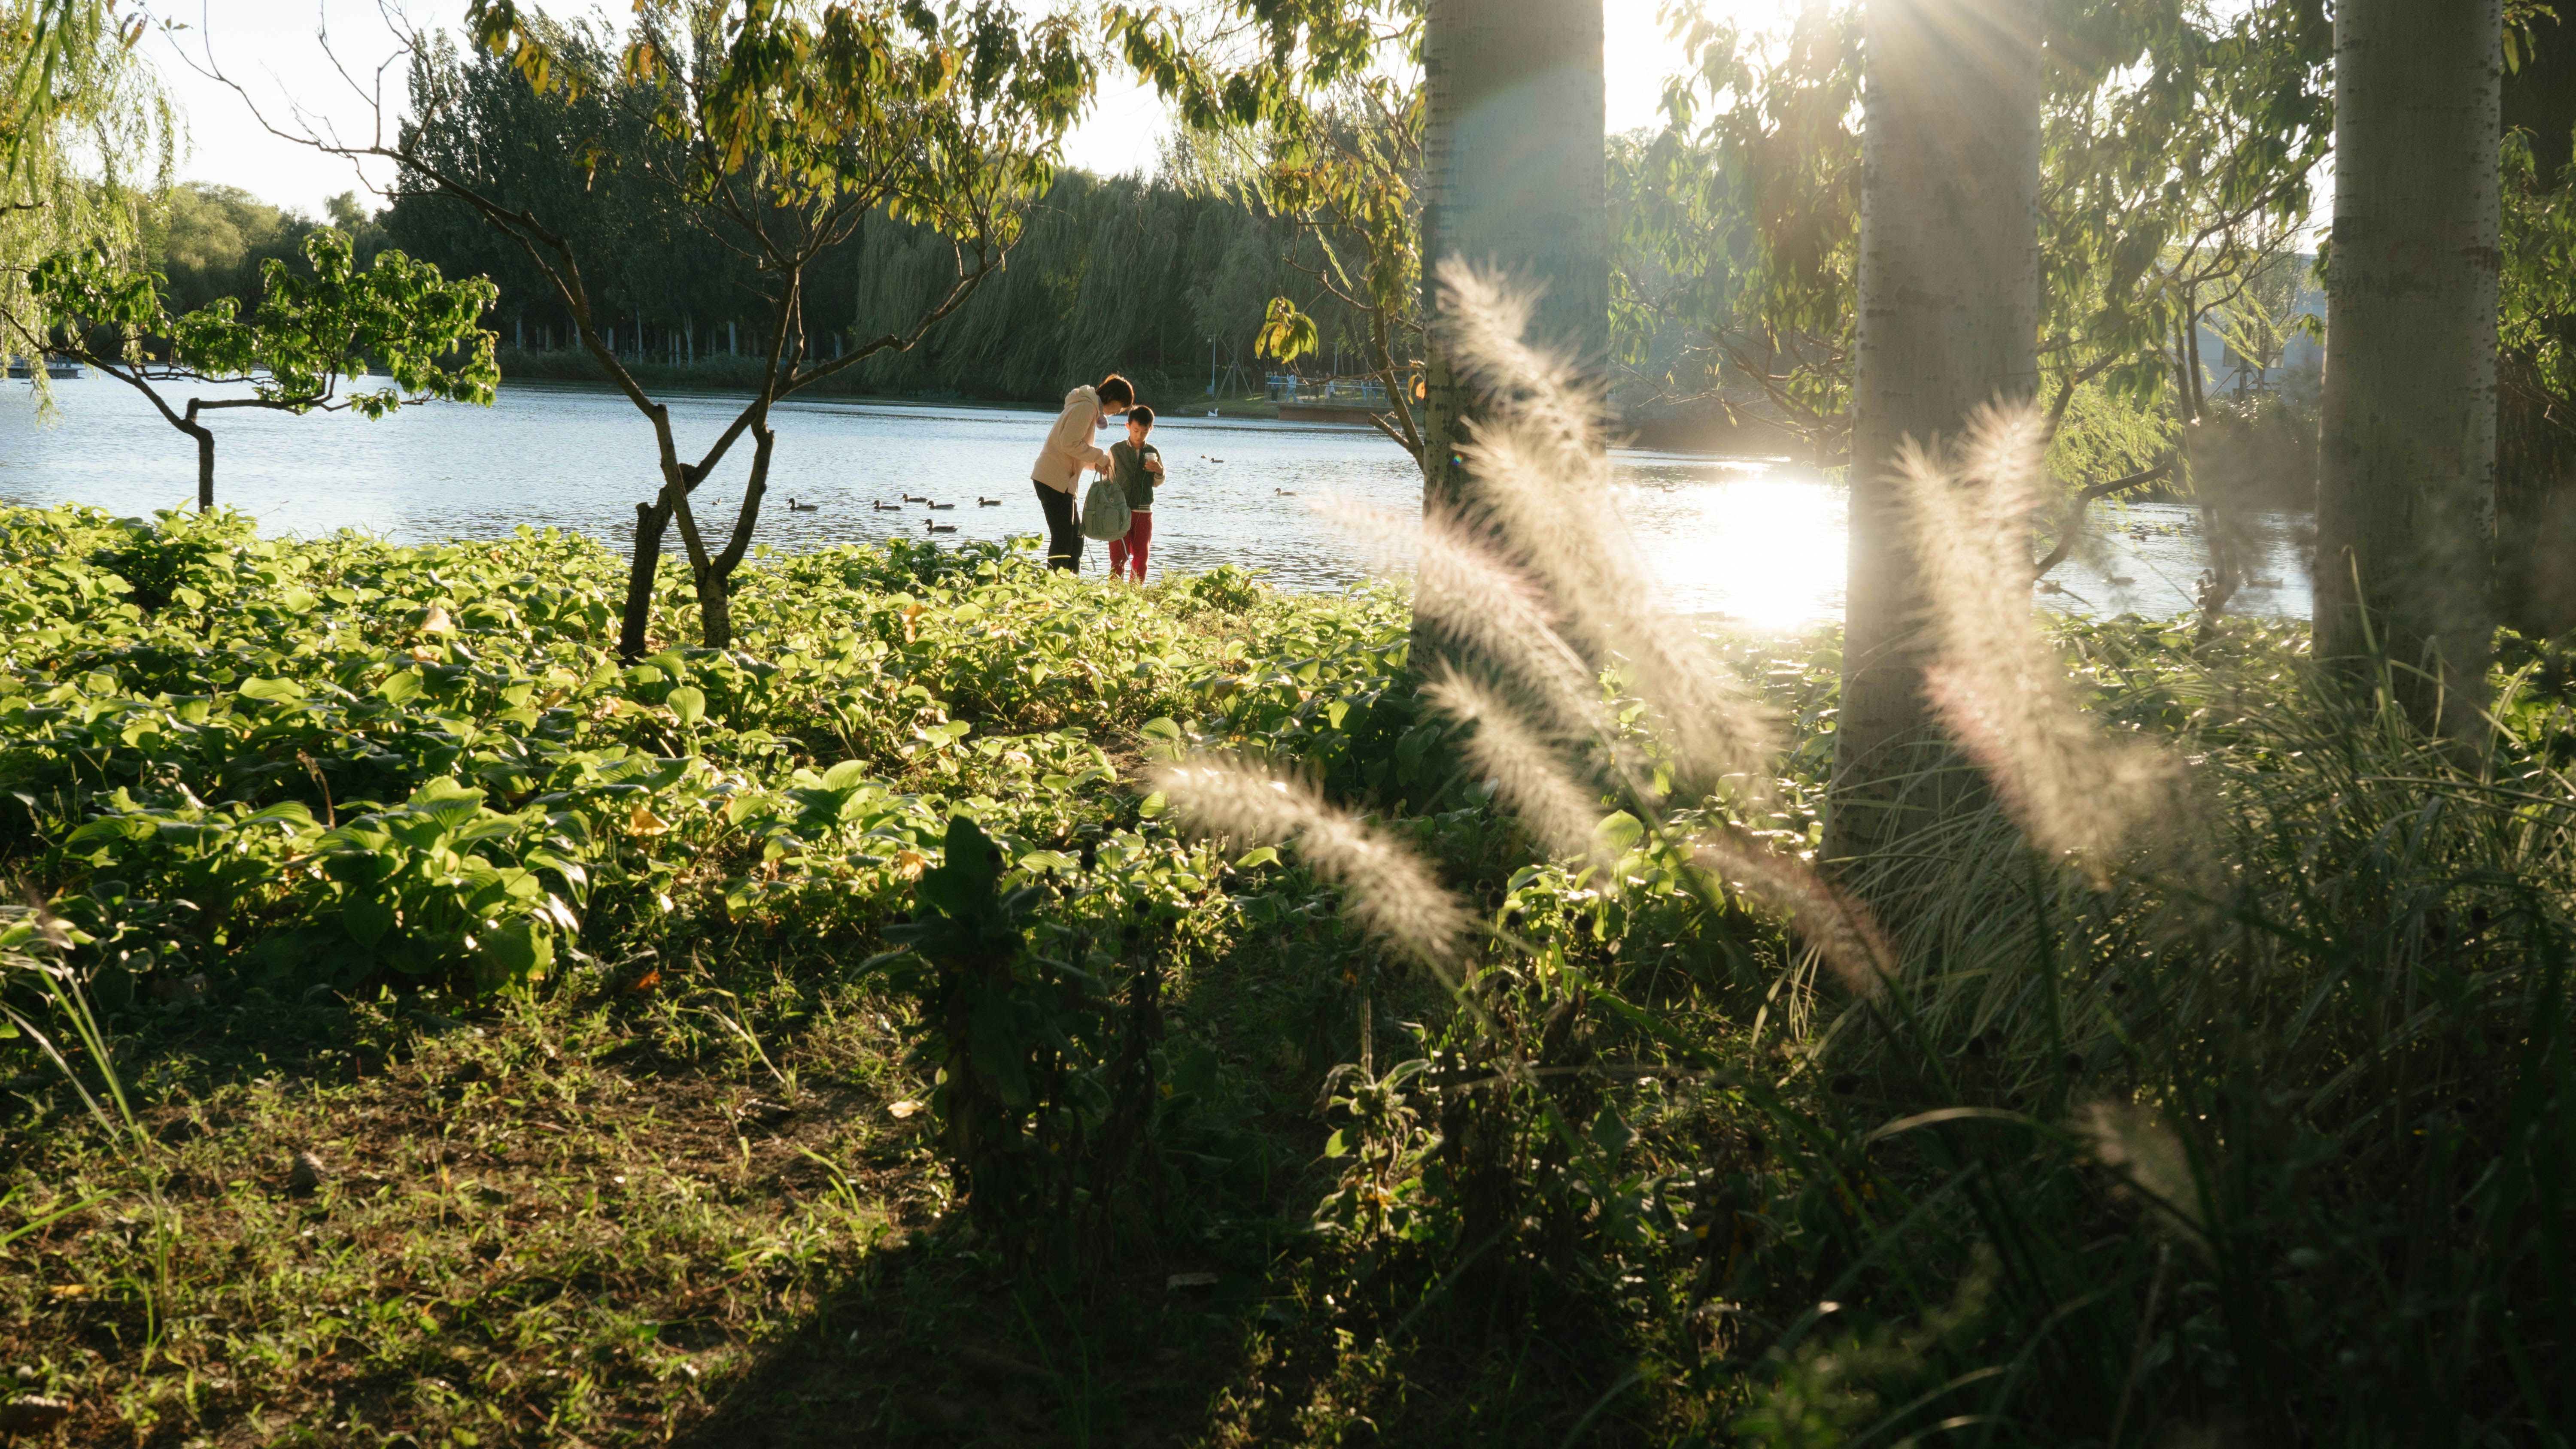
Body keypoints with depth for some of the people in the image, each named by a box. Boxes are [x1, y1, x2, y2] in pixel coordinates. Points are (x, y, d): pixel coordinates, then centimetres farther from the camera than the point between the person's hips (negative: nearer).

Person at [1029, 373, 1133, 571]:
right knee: (1063, 539, -10)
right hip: (1054, 479, -11)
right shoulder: (1086, 407, -13)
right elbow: (1069, 443, -21)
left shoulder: (1091, 408, 20)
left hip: (1063, 480, 11)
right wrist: (1099, 457, -12)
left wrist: (1097, 464, 9)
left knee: (1075, 537, 12)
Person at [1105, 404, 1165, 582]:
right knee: (1119, 558, -3)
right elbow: (1109, 481, 6)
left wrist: (1159, 472, -9)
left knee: (1141, 559, 5)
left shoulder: (1153, 452, 6)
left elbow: (1158, 483, 13)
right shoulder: (1116, 450, 1)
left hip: (1144, 512, 2)